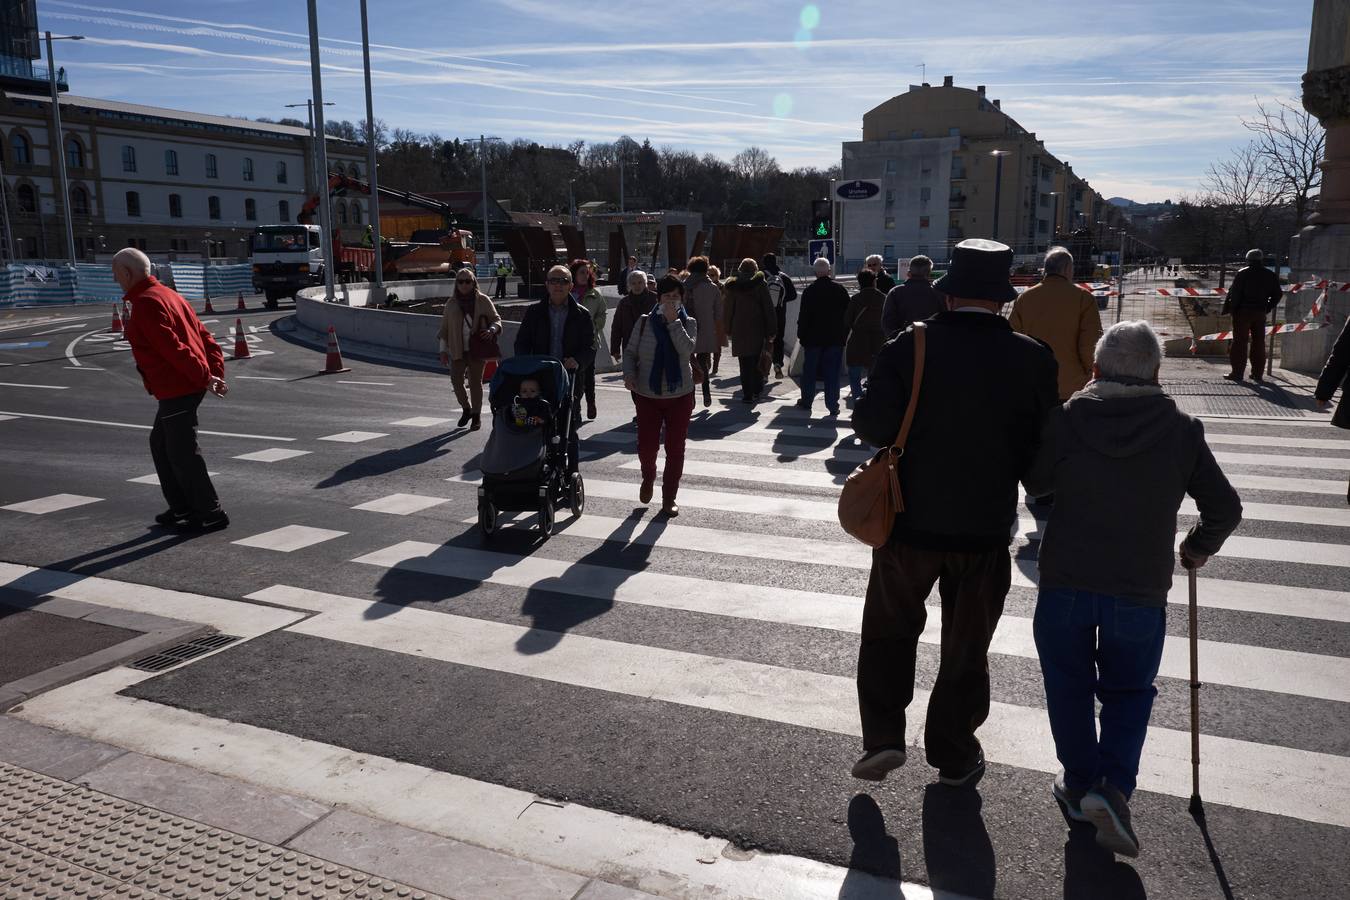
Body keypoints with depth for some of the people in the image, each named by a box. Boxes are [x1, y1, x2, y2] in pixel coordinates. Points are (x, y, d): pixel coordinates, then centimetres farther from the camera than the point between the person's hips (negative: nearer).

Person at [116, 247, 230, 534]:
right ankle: (182, 508, 27)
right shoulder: (168, 294, 18)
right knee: (161, 444, 21)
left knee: (182, 453, -3)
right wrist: (216, 370, 8)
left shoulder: (146, 303, -14)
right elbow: (204, 335, 14)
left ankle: (211, 514, 3)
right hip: (189, 386, 11)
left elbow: (174, 347, -23)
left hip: (176, 389, -11)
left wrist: (204, 378, -22)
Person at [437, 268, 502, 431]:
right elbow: (444, 328, 11)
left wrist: (492, 330, -16)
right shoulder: (451, 303, 7)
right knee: (456, 380, -6)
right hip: (458, 350, 2)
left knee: (475, 382, 2)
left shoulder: (483, 300, 1)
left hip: (477, 349, -2)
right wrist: (443, 350, 6)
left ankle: (476, 415, 15)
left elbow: (496, 319, 7)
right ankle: (466, 408, 18)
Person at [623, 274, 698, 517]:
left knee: (675, 449, 3)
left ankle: (669, 498, 19)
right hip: (647, 395, 0)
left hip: (680, 396, 0)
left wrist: (673, 321, -20)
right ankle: (648, 478, 34)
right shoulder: (645, 322, -1)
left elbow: (687, 349, -20)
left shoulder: (688, 323, -1)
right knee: (646, 446, 0)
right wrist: (629, 374, -12)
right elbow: (630, 352, 5)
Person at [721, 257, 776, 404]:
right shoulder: (760, 284, -3)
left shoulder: (731, 286, 1)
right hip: (758, 330, 0)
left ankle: (747, 394, 0)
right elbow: (768, 309, -3)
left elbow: (727, 309, 5)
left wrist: (728, 330, 12)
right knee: (757, 362, 12)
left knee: (745, 364, 4)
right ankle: (756, 392, 15)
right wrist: (770, 332, 2)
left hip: (739, 331, 0)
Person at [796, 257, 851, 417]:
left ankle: (806, 402, 19)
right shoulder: (841, 289, 0)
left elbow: (803, 316, -6)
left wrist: (801, 336, 2)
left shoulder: (810, 290, -7)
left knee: (809, 372, 11)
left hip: (813, 338, -1)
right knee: (832, 373, 3)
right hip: (835, 338, 2)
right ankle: (833, 406, 3)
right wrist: (844, 334, 12)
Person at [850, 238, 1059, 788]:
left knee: (890, 629, 19)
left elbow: (872, 426, -15)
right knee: (966, 647, 16)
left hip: (912, 521, -1)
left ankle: (882, 738, 14)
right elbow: (1045, 447, -4)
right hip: (987, 525, 1)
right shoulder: (1033, 359, -8)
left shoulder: (910, 346, -12)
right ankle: (954, 757, 29)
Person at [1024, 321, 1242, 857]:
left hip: (1066, 581, 0)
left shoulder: (1067, 418, -6)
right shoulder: (1182, 431, -3)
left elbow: (1035, 481, 7)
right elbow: (1224, 508, 2)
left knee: (1069, 685, 18)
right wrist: (1198, 548, 20)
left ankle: (1081, 783, 24)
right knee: (1129, 690, 17)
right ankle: (1114, 786, 0)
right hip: (1141, 589, 1)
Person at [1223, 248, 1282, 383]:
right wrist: (1267, 309, 17)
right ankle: (1258, 374, 13)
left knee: (1240, 342, 0)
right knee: (1259, 343, 10)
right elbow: (1276, 295, 10)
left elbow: (1234, 293, -13)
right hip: (1260, 312, 4)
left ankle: (1237, 373, -2)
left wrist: (1228, 308, -8)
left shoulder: (1242, 273, -8)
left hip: (1243, 311, -4)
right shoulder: (1271, 276, 7)